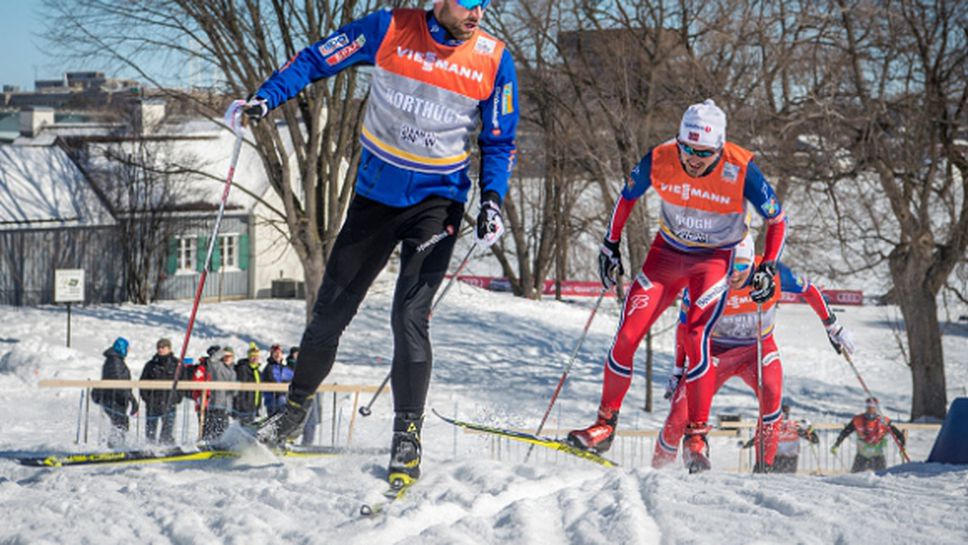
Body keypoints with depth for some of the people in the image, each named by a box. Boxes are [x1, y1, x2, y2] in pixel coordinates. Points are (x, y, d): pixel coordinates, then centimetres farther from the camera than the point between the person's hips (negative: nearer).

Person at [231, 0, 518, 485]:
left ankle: (407, 437, -8)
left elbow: (499, 142, 2)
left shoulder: (494, 61, -8)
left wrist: (491, 200, -11)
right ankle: (295, 410, 28)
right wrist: (264, 99, -12)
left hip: (437, 200, -2)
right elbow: (317, 59, -1)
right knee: (331, 308, 9)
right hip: (375, 193, 2)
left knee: (409, 316, -16)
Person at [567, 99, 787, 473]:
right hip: (667, 253, 3)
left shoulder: (741, 169, -24)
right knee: (627, 335, -6)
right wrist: (610, 246, 2)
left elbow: (776, 219, -10)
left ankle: (696, 437, -12)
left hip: (714, 260, -3)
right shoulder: (660, 160, -18)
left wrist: (768, 268, -18)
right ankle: (606, 424, 10)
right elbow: (627, 197, 3)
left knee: (695, 339, -23)